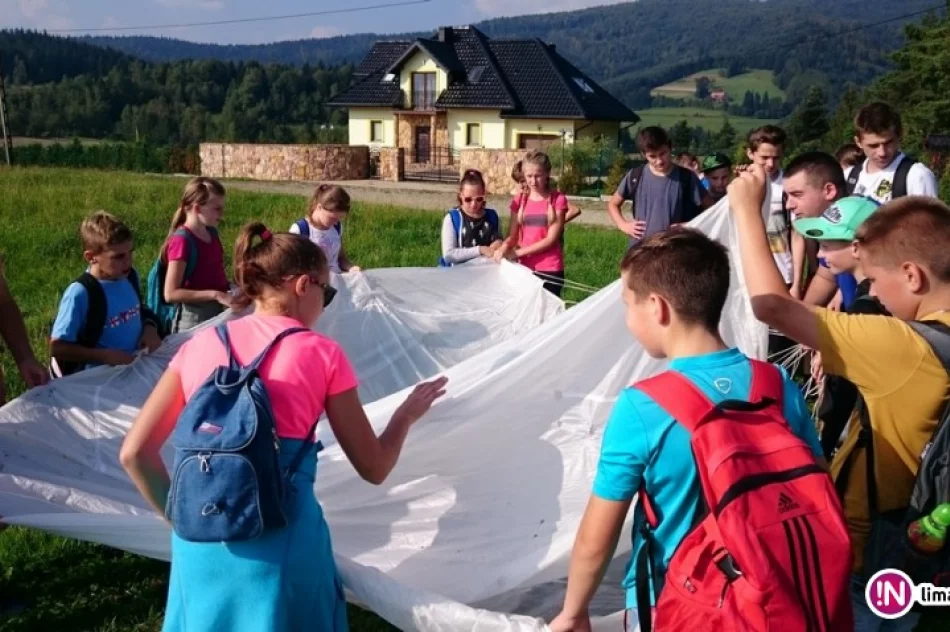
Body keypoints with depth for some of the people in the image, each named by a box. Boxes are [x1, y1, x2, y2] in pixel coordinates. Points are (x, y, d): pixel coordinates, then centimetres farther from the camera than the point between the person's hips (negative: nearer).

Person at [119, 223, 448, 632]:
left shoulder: (199, 345, 7)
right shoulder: (323, 355, -2)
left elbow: (135, 453, 4)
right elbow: (374, 468, 3)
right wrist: (407, 415, 20)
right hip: (281, 540, -3)